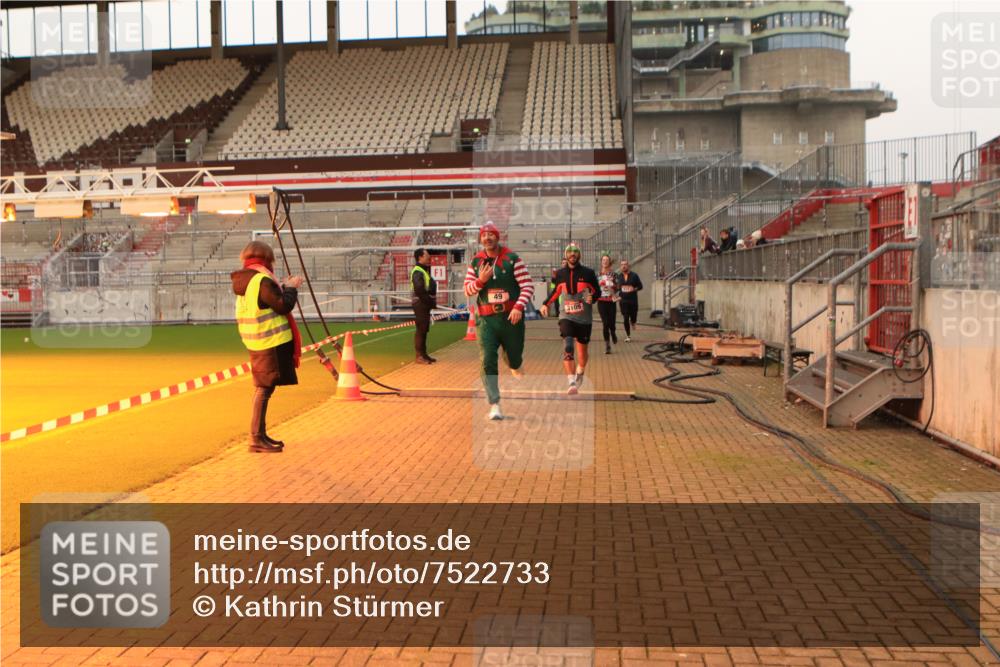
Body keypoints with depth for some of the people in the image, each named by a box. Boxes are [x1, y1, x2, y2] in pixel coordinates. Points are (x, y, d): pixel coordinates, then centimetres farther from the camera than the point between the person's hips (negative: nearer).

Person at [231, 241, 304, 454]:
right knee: (264, 388, -6)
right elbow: (283, 306, -17)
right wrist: (291, 288, -2)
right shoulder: (262, 280, -16)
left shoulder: (244, 281, 12)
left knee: (263, 388, 16)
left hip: (257, 342, 9)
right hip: (271, 342, -9)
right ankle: (256, 439, -5)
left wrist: (283, 286, 16)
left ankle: (260, 434, 24)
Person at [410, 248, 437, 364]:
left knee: (424, 329, 14)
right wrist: (430, 301, -17)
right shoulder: (417, 271, -14)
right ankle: (419, 356, -5)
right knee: (421, 329, -8)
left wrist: (432, 301, 6)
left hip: (425, 303, 10)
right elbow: (419, 290, -24)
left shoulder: (425, 270, 18)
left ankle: (423, 354, 21)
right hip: (420, 303, -10)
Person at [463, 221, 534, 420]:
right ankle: (494, 405, -8)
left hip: (511, 316, -1)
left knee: (514, 358, 10)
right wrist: (481, 280, -13)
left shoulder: (512, 258, -2)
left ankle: (515, 366, 50)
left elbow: (528, 286, -5)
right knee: (487, 361, -12)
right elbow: (468, 290, 7)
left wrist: (519, 307, -19)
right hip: (486, 319, 1)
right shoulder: (476, 261, 7)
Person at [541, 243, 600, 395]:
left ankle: (579, 375, 42)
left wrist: (592, 297, -17)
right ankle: (572, 383, -27)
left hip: (584, 318, 0)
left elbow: (597, 291, 3)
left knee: (582, 352, 12)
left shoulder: (588, 273, -3)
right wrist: (546, 304, 17)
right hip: (567, 317, 0)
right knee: (568, 348, -21)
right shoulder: (560, 274, 4)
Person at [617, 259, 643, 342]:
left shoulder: (634, 276, -3)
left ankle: (632, 322, 42)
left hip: (633, 300, -1)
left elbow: (640, 286, 2)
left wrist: (634, 289, -15)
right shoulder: (619, 276, 5)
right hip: (623, 300, 1)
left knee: (633, 316, 2)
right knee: (625, 319, -2)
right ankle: (628, 336, 9)